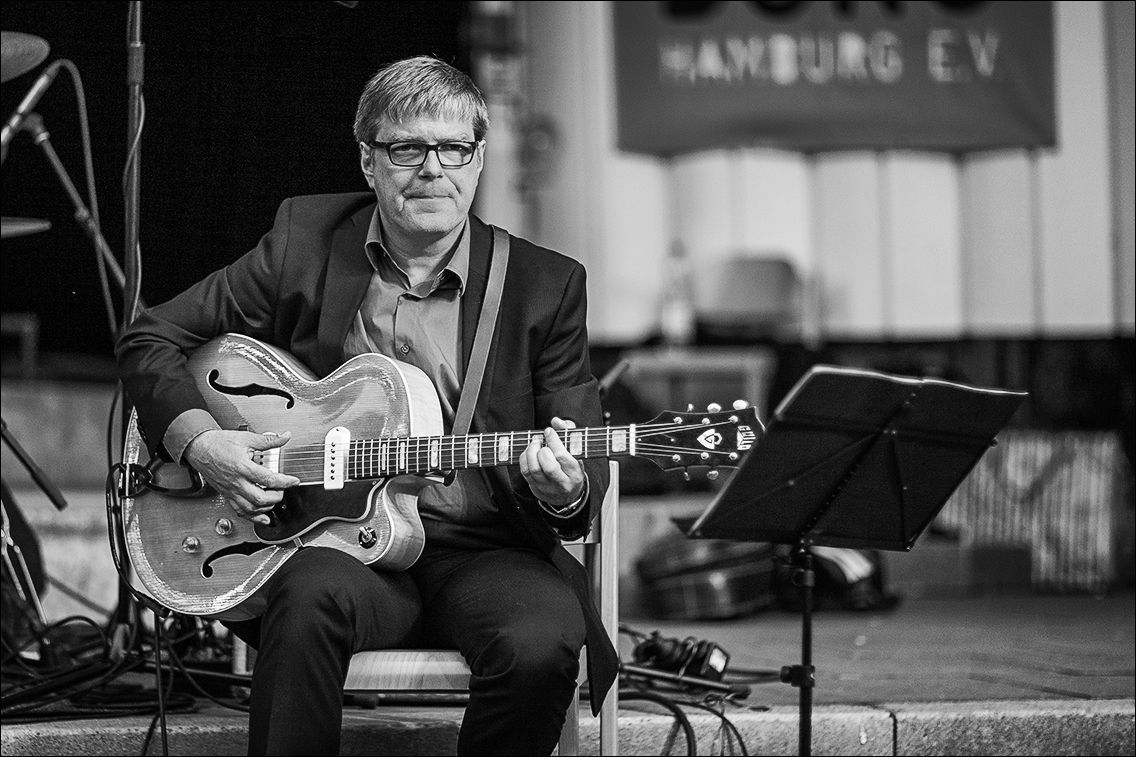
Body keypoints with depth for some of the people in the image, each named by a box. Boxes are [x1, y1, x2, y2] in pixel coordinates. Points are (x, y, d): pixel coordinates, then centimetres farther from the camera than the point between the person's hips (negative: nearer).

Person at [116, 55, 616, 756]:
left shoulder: (546, 284, 4)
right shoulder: (304, 243, 5)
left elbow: (590, 471, 4)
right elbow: (150, 338, 11)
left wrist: (566, 491, -21)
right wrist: (199, 441, -7)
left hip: (482, 552, 0)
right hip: (335, 540, 0)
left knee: (543, 643, -32)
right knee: (313, 594, -36)